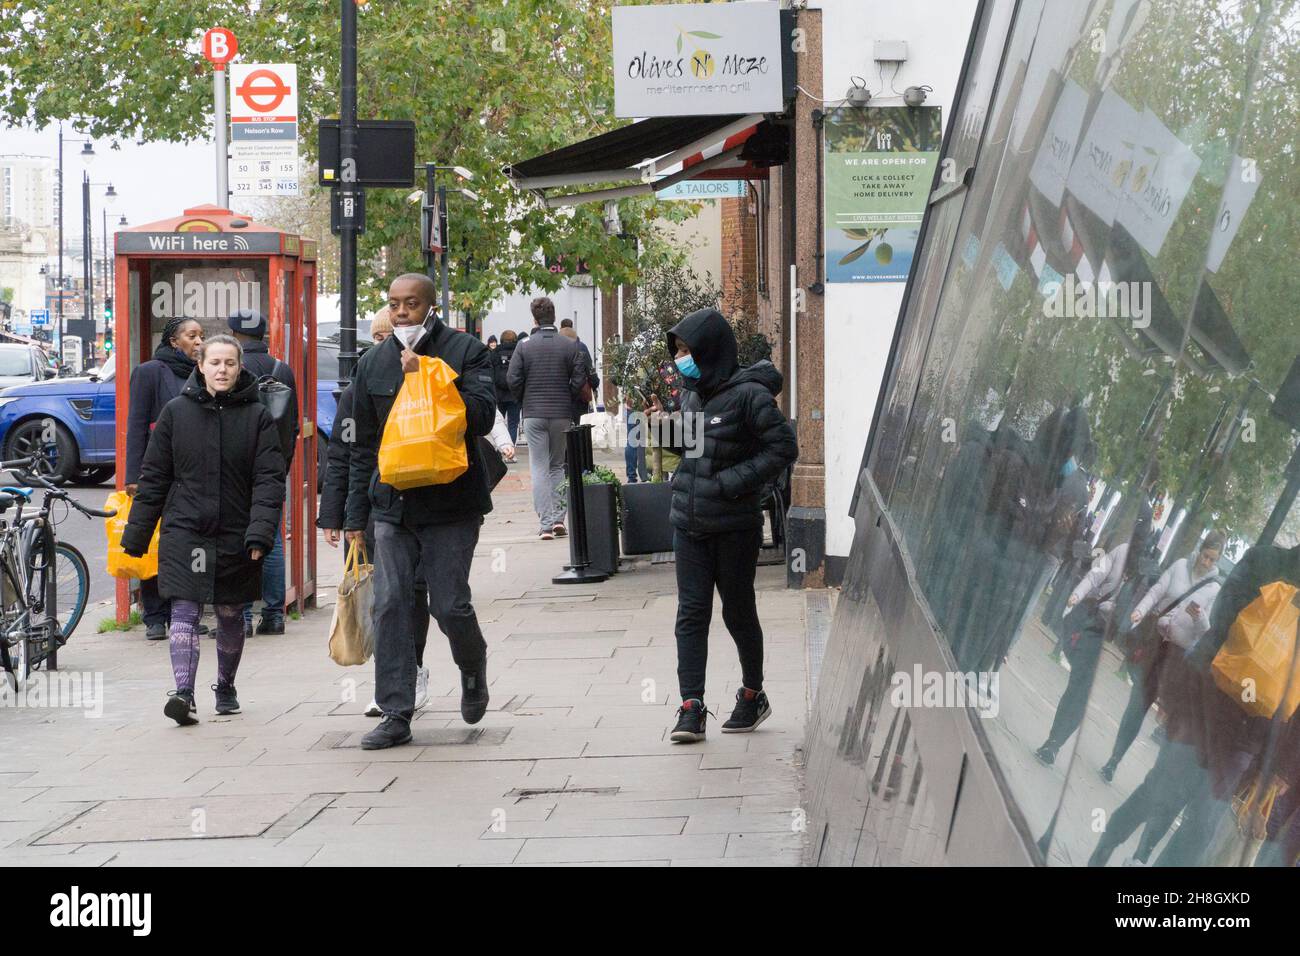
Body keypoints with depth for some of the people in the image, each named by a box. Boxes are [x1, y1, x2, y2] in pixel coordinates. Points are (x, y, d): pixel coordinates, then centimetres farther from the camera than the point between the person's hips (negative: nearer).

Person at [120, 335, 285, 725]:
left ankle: (225, 686, 31)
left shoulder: (257, 416, 0)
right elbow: (153, 478, 7)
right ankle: (183, 693, -19)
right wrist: (135, 536, 6)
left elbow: (269, 479, -5)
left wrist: (260, 532, -18)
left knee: (231, 615, 13)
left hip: (235, 535, 0)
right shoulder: (176, 412, 3)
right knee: (184, 610, -12)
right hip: (184, 532, 0)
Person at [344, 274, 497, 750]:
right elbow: (363, 446, 14)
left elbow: (482, 417, -13)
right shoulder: (373, 363, 10)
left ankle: (473, 668, 29)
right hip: (392, 503, 3)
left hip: (451, 502, -3)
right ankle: (396, 714, 2)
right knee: (390, 604, -3)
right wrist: (355, 516, 12)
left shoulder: (466, 352, -2)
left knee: (449, 604, -4)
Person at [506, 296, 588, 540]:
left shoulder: (524, 347, -5)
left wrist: (524, 402, 10)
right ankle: (558, 518, 6)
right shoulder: (570, 346, -2)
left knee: (539, 468, 2)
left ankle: (546, 524, -5)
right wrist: (567, 400, 11)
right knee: (558, 465, 15)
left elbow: (513, 380, -7)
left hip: (534, 413, -1)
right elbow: (580, 378, -4)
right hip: (562, 414, 1)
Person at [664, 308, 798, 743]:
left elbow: (783, 447, -15)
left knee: (738, 612, 8)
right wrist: (686, 485, 7)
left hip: (734, 526, -6)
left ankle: (753, 695, 26)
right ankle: (691, 707, -4)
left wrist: (732, 482, -18)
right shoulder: (691, 397, 10)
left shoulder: (747, 395, -13)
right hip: (689, 525, 6)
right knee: (691, 613, -2)